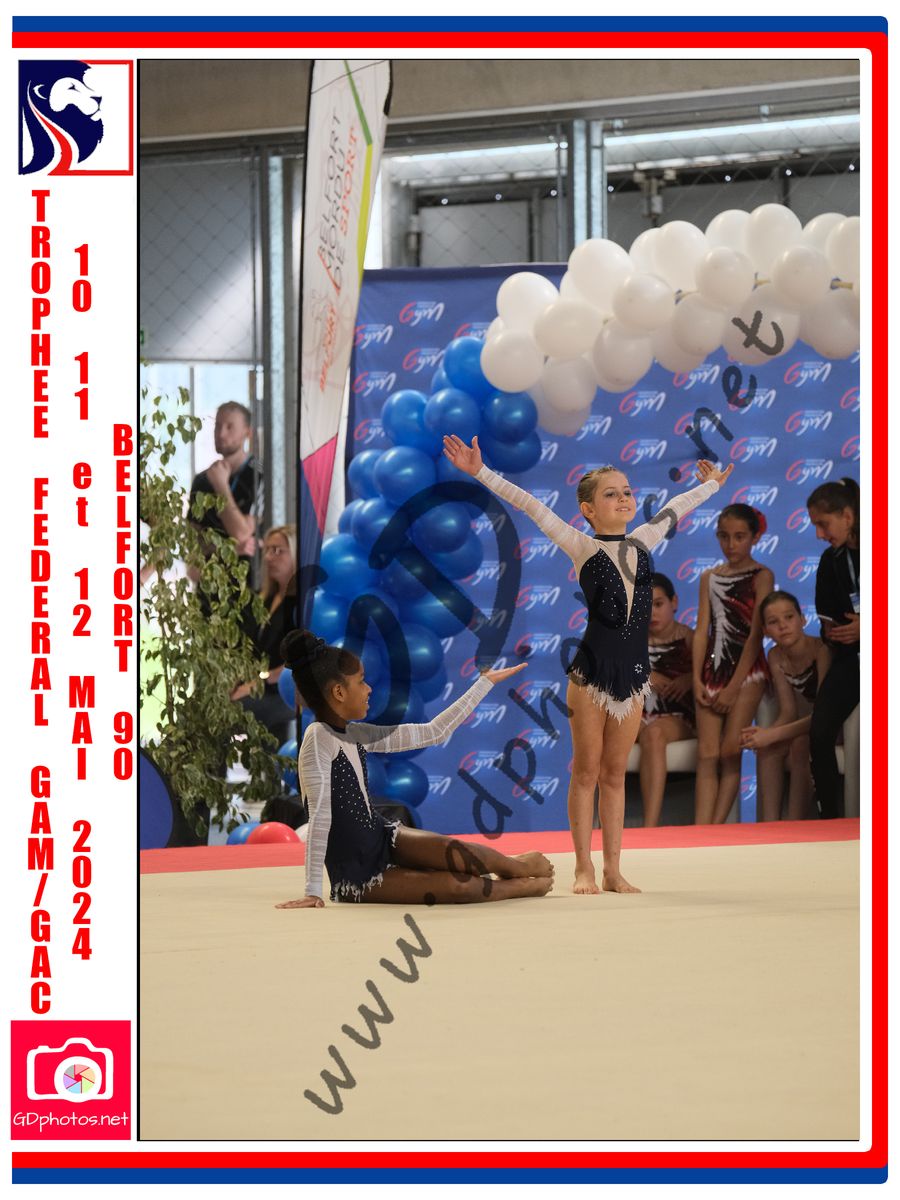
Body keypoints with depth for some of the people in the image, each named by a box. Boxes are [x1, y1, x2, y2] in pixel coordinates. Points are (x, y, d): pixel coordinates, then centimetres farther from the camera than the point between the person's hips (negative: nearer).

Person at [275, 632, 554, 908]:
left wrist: (486, 682, 17)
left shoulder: (355, 735, 4)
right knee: (458, 886, -19)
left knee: (459, 854, -15)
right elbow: (320, 813, -26)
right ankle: (524, 885, 7)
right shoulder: (319, 738, -20)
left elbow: (433, 732, 11)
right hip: (357, 876, -7)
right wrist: (313, 892, -28)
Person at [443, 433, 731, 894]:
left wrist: (711, 484, 43)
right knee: (587, 771, 3)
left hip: (633, 674, 4)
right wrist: (481, 474, -18)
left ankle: (613, 869, 12)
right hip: (590, 673, -4)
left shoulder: (642, 542, 8)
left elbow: (674, 509, 26)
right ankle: (584, 868, 8)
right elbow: (531, 506, -12)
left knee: (615, 774, 9)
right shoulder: (582, 548, -5)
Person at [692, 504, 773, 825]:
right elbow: (702, 630, 7)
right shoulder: (709, 578, 12)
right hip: (712, 670, 4)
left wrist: (733, 687, -12)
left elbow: (756, 633, -8)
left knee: (729, 754, -9)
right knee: (707, 755, -5)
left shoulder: (761, 577, -2)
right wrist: (697, 680, -4)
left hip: (746, 672, -4)